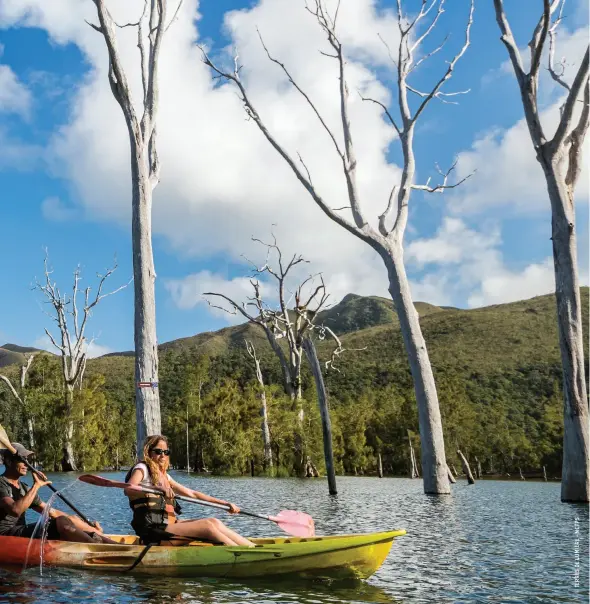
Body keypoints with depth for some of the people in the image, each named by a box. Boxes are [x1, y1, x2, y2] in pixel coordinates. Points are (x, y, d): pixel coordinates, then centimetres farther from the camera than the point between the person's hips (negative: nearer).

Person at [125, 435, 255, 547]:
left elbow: (192, 494, 20)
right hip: (153, 530, -8)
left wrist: (225, 503, 13)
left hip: (167, 525, 8)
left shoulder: (163, 475, 21)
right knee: (207, 526, -19)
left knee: (214, 522, -8)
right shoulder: (141, 468, -2)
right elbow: (128, 490, -24)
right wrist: (158, 489, -38)